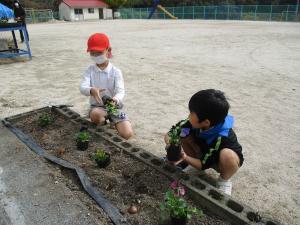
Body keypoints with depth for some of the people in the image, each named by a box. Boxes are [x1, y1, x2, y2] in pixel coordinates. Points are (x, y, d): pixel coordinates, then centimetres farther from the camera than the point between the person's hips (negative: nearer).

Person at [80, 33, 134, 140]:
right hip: (97, 106, 1)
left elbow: (120, 91, -17)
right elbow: (82, 88, -17)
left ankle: (114, 123, 15)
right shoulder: (90, 71, -2)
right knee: (95, 114, -38)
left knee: (127, 134, -18)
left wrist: (115, 100, -41)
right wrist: (91, 90, -41)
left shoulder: (116, 71, -6)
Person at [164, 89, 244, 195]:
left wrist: (186, 158, -46)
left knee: (227, 155, -41)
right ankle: (193, 165, 5)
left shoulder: (221, 138, -38)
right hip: (204, 153, 5)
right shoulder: (198, 123, -25)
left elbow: (204, 164, -30)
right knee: (183, 133, -17)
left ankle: (224, 181, -7)